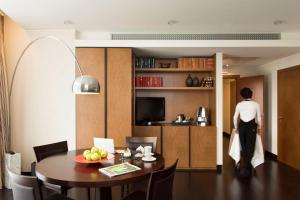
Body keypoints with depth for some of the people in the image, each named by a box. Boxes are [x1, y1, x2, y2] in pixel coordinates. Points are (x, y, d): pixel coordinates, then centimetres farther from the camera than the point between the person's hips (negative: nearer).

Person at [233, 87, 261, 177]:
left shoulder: (239, 104, 2)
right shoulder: (256, 104, -1)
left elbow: (235, 117, 4)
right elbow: (259, 117, 4)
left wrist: (236, 127, 17)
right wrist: (259, 127, 19)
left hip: (242, 125, 2)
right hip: (251, 126, -2)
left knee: (243, 146, 14)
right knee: (250, 147, 4)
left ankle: (246, 166, 24)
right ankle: (246, 167, 0)